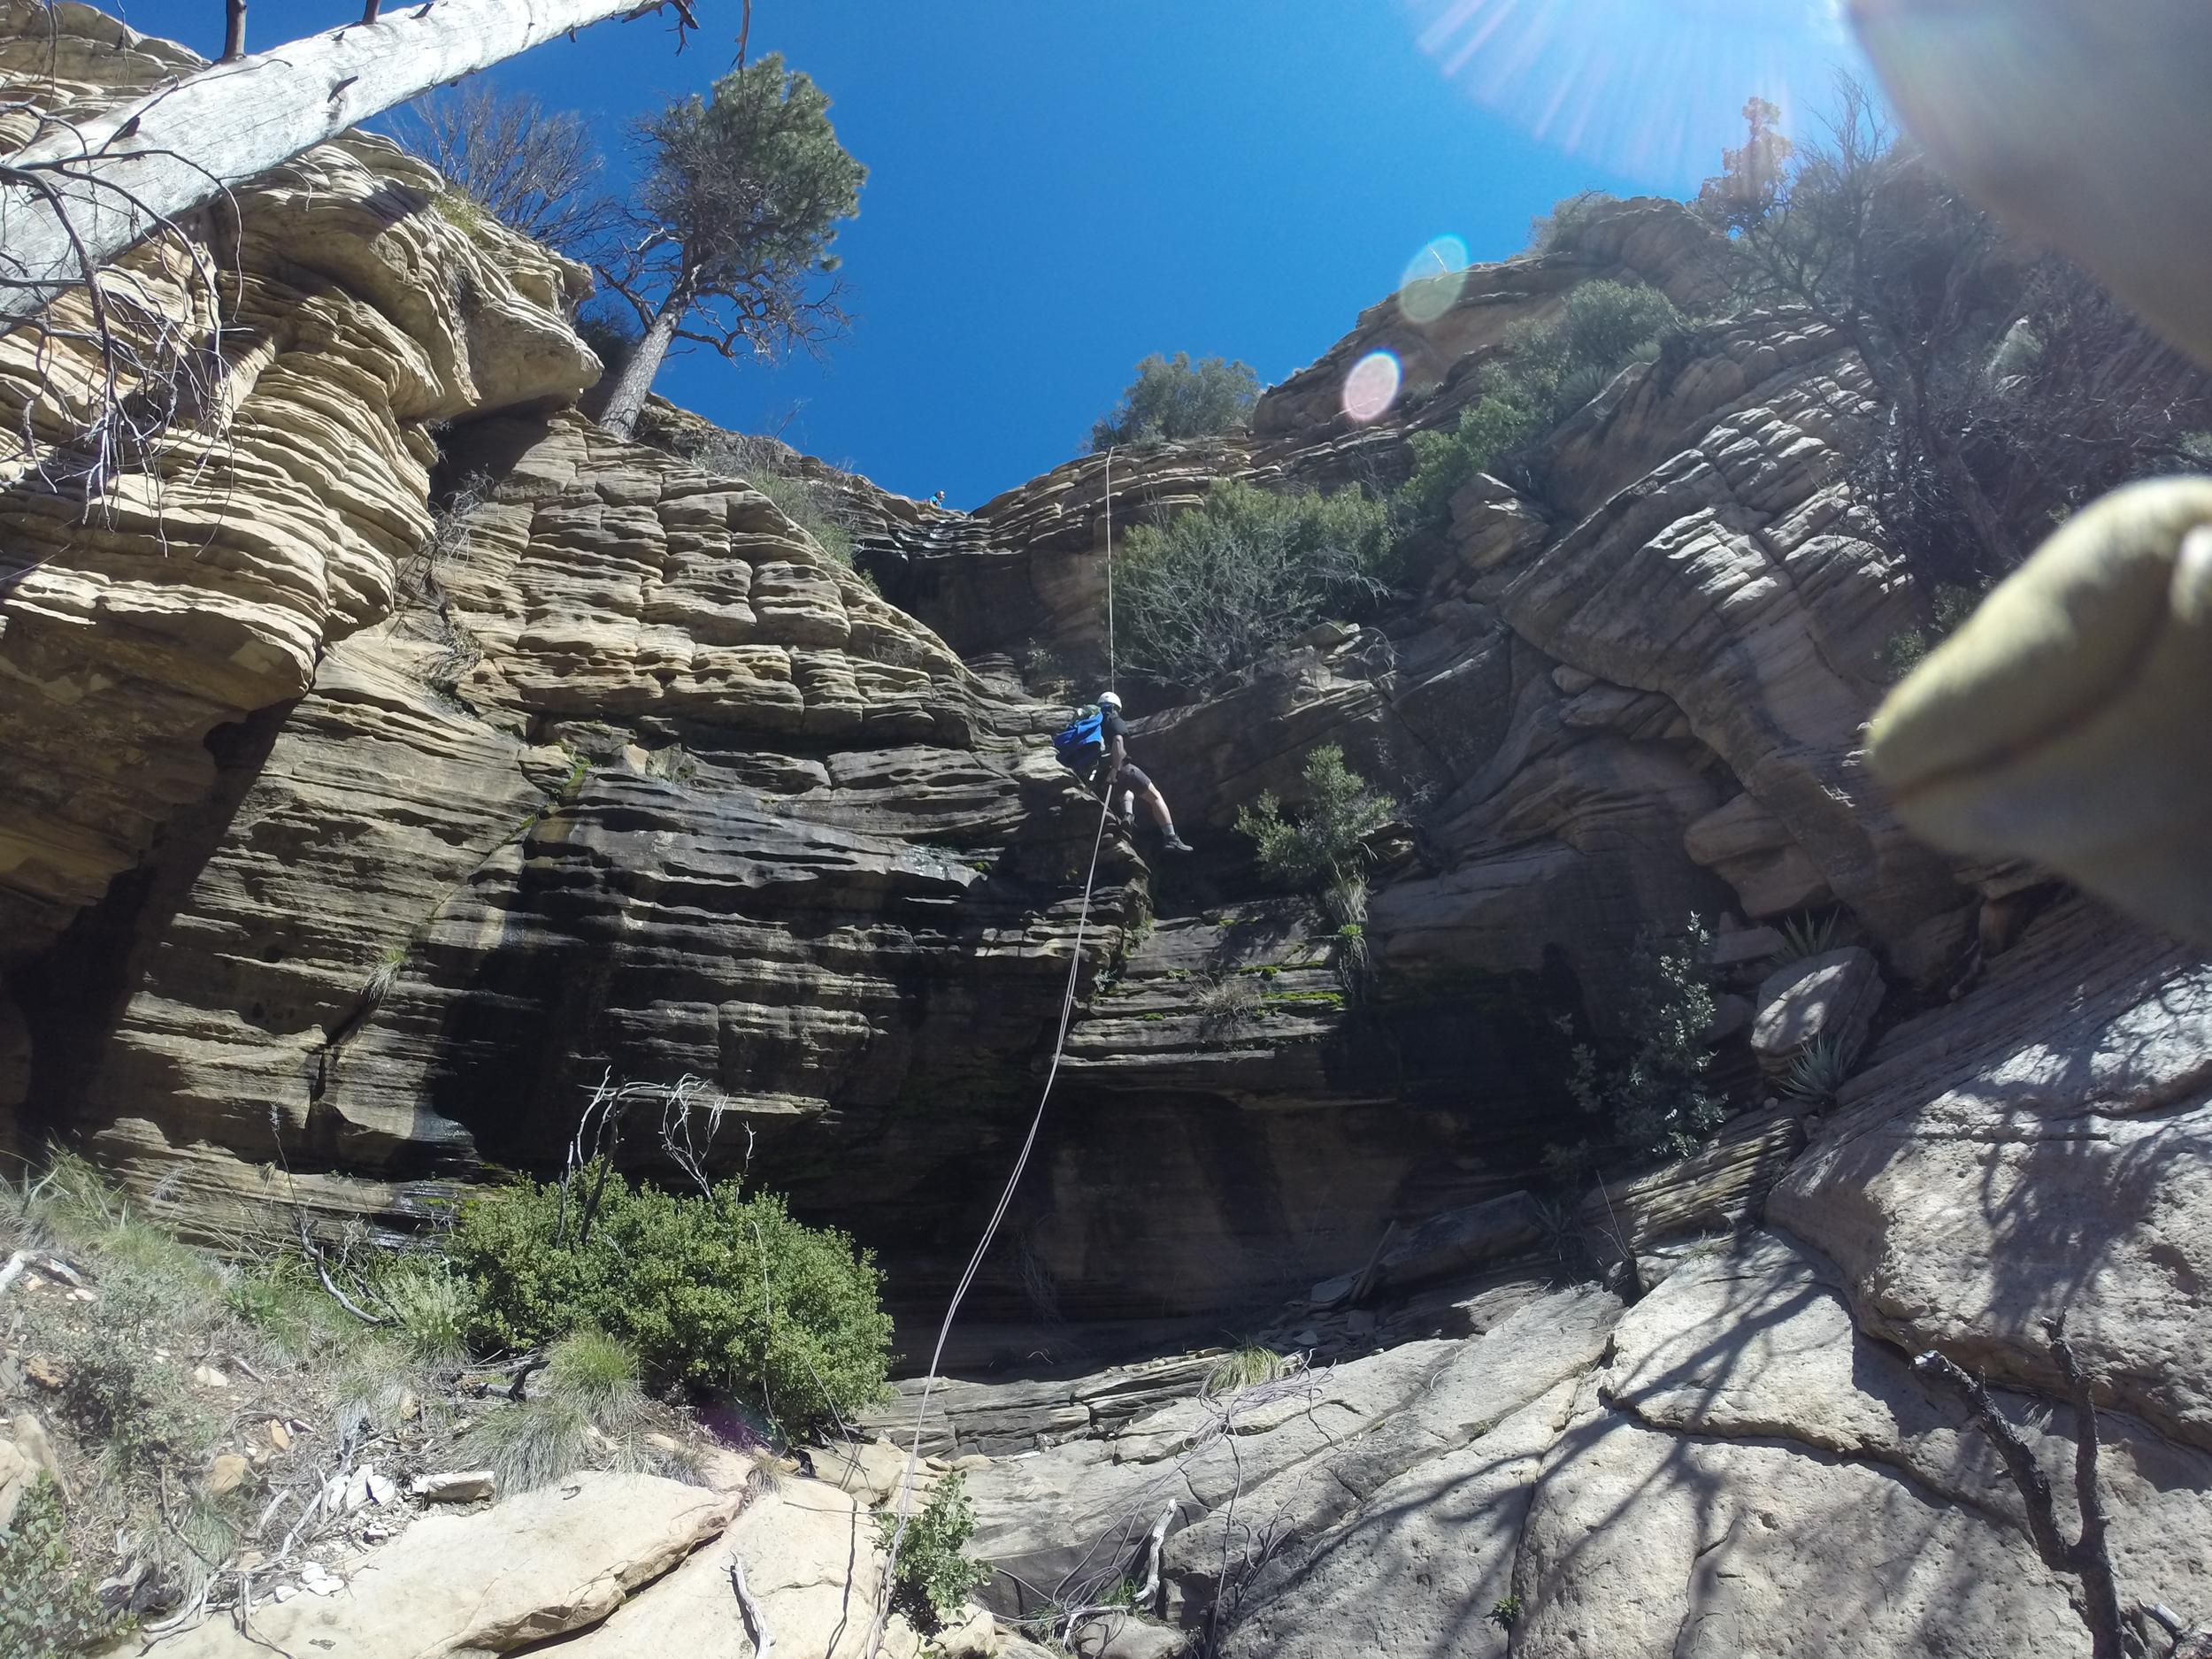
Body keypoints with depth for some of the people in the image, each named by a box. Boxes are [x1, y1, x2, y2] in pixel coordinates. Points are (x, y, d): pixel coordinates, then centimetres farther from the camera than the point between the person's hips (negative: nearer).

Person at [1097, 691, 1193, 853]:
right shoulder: (1115, 721, 2)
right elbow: (1118, 741, -19)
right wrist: (1115, 768, -24)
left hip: (1102, 772, 6)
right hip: (1121, 768, -6)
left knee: (1127, 789, 38)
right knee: (1155, 797, 7)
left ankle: (1127, 815, 8)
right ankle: (1171, 839, -1)